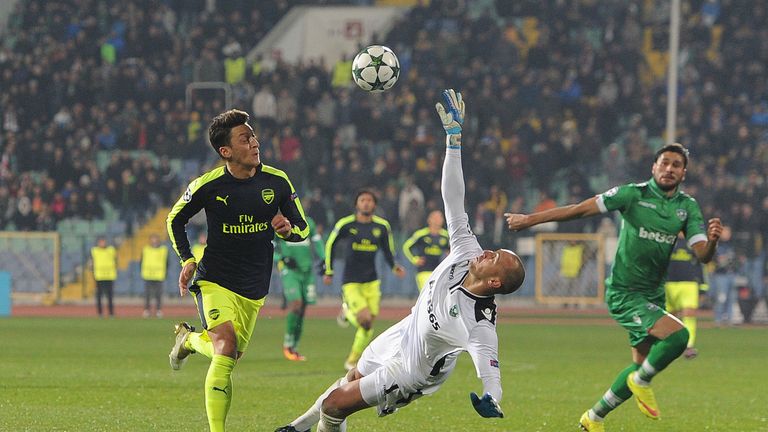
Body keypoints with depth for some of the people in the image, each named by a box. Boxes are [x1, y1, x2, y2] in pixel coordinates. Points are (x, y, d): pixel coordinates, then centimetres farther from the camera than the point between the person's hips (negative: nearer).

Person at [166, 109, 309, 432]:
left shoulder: (277, 182, -5)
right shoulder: (207, 186, -12)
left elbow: (303, 229, 5)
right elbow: (175, 220, 6)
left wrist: (288, 230, -19)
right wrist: (187, 260, -5)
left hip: (254, 287, 4)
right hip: (215, 280, -4)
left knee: (233, 354, 14)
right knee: (226, 349, -22)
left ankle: (189, 339, 47)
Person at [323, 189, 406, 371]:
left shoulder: (382, 226, 2)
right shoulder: (346, 224, -6)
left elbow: (388, 250, 14)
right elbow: (330, 245, 7)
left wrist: (394, 267, -4)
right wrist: (329, 271, 9)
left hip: (371, 281, 4)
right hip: (351, 281, -4)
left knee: (368, 326, 2)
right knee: (365, 319, -19)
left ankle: (352, 361, 20)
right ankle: (348, 312, 15)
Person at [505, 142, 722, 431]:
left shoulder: (688, 207, 2)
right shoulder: (634, 195, -11)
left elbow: (702, 255, -6)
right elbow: (580, 209, -8)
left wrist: (712, 240, -30)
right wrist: (529, 220, -7)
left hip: (653, 296, 7)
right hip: (623, 293, -7)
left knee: (642, 366, 13)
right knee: (677, 335, -26)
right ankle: (642, 382, 0)